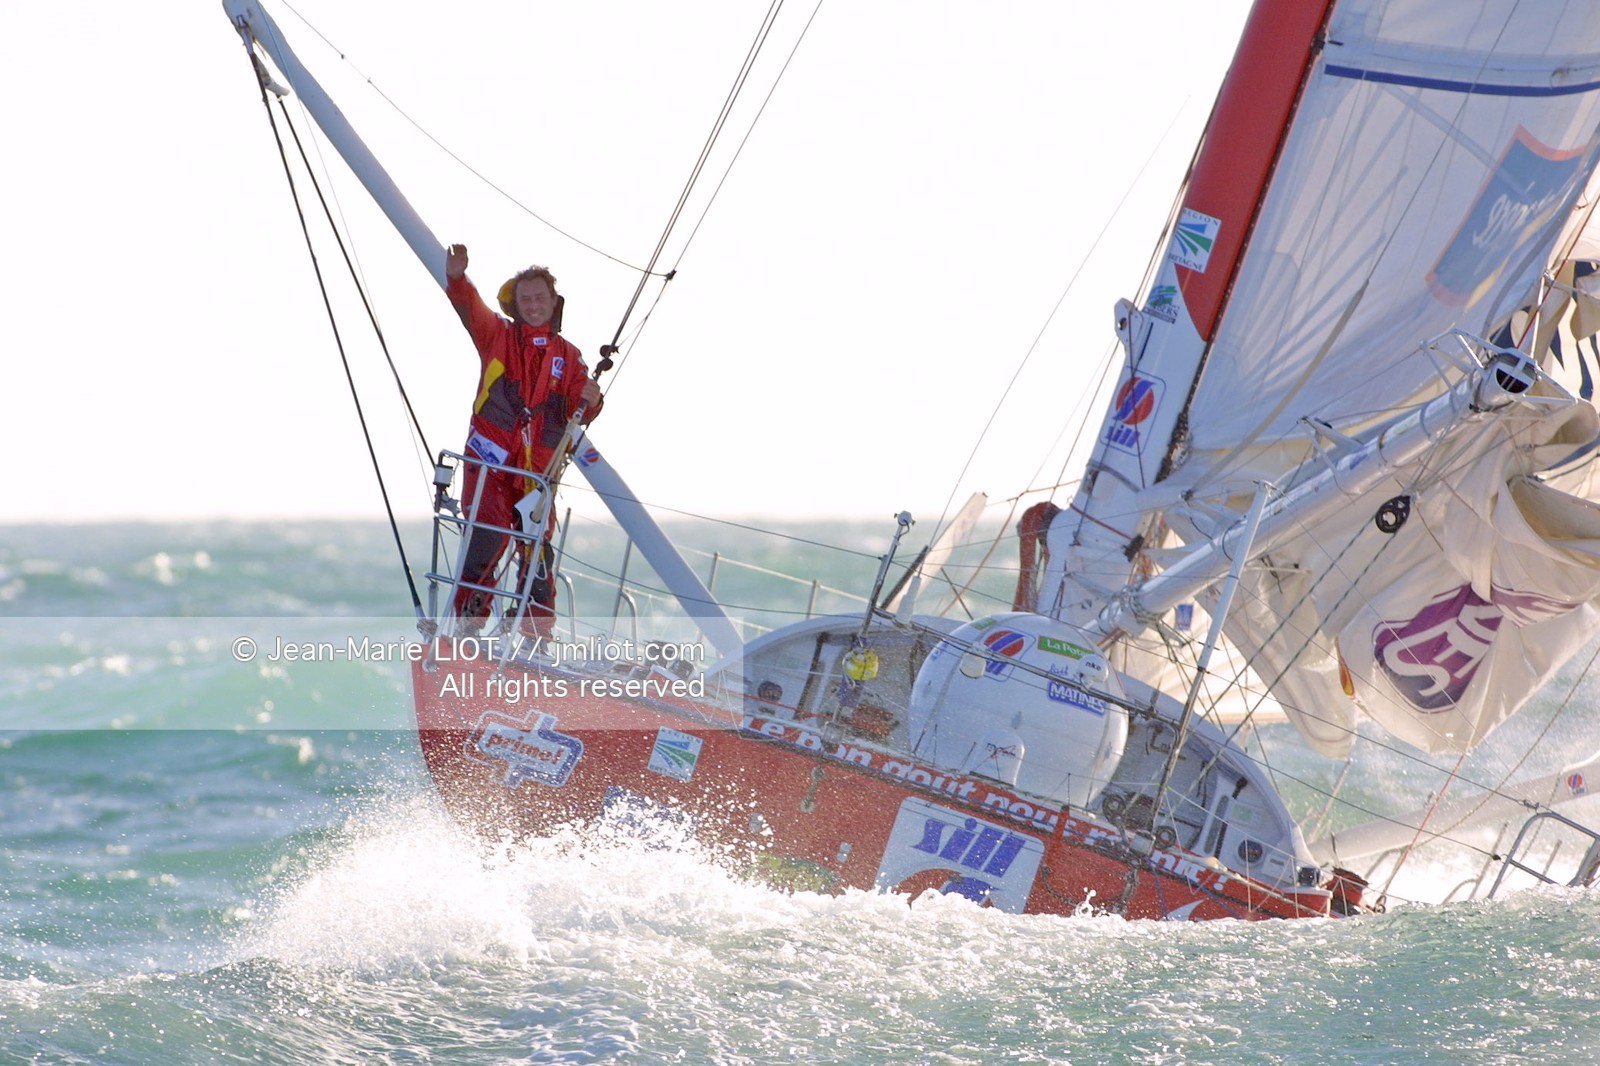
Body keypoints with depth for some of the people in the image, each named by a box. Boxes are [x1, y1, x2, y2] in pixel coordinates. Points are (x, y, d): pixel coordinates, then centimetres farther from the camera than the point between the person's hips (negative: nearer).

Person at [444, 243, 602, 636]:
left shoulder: (568, 356, 13)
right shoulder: (497, 336, 8)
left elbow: (576, 413, 8)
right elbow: (470, 308, -11)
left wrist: (589, 402, -16)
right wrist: (457, 278, -32)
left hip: (539, 469, 3)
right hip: (490, 459, -2)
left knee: (537, 548, 5)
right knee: (486, 540, -15)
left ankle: (539, 631, 11)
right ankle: (469, 621, -10)